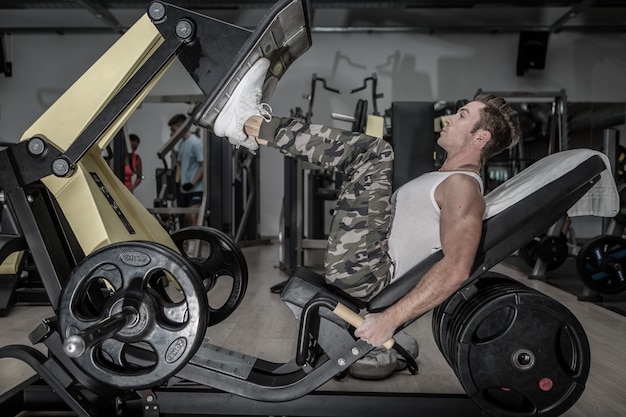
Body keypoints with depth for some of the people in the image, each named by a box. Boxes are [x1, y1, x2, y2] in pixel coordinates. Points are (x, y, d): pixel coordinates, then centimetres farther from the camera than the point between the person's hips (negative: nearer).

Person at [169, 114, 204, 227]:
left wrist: (191, 184, -17)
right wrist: (177, 183, 7)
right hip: (185, 189, 8)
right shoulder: (182, 144, 14)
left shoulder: (196, 143, -12)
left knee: (192, 217, -15)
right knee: (187, 217, 11)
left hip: (196, 189, -8)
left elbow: (204, 166, -15)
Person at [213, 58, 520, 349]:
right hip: (360, 271, 10)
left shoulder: (463, 187, -13)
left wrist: (389, 319, -29)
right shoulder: (447, 180, 19)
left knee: (375, 152, -17)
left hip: (359, 273, -10)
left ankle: (251, 124, -8)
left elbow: (456, 270, -27)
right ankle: (251, 128, 7)